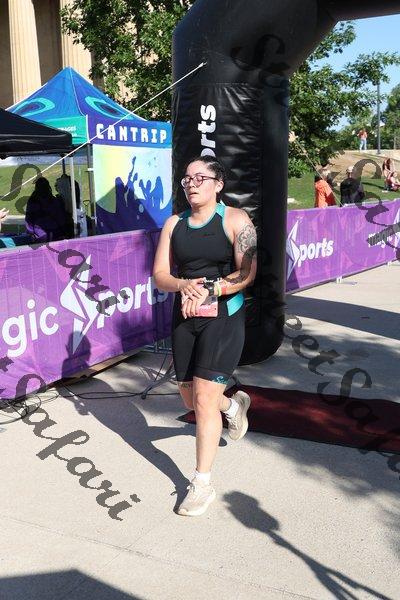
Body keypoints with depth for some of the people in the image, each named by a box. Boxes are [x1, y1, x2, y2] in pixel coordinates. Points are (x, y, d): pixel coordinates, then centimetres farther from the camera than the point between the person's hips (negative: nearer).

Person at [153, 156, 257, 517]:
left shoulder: (235, 220, -6)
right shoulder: (174, 224, 7)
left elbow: (248, 274, -12)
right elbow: (160, 275, 2)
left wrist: (208, 291, -23)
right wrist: (184, 285, -19)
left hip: (224, 318, -5)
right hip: (184, 319, 6)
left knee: (204, 398, -9)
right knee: (190, 397, 14)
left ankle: (203, 485, 5)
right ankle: (234, 405, 49)